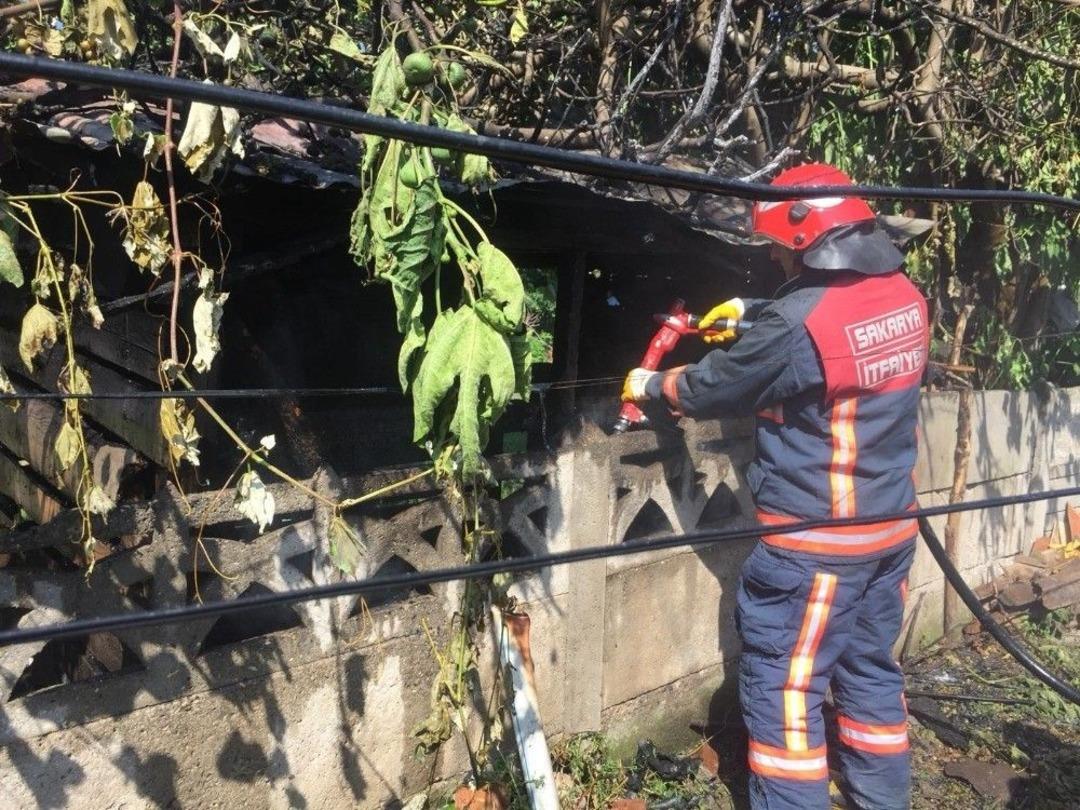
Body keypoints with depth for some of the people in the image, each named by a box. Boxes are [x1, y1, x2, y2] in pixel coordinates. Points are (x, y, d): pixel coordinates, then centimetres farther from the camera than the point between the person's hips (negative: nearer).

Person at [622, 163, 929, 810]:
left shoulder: (795, 324, -23)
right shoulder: (904, 294, 1)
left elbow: (711, 390, -9)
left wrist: (651, 385, 9)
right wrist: (754, 313, 24)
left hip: (816, 544, -8)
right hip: (893, 529, 9)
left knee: (783, 690, 5)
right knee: (871, 669, 22)